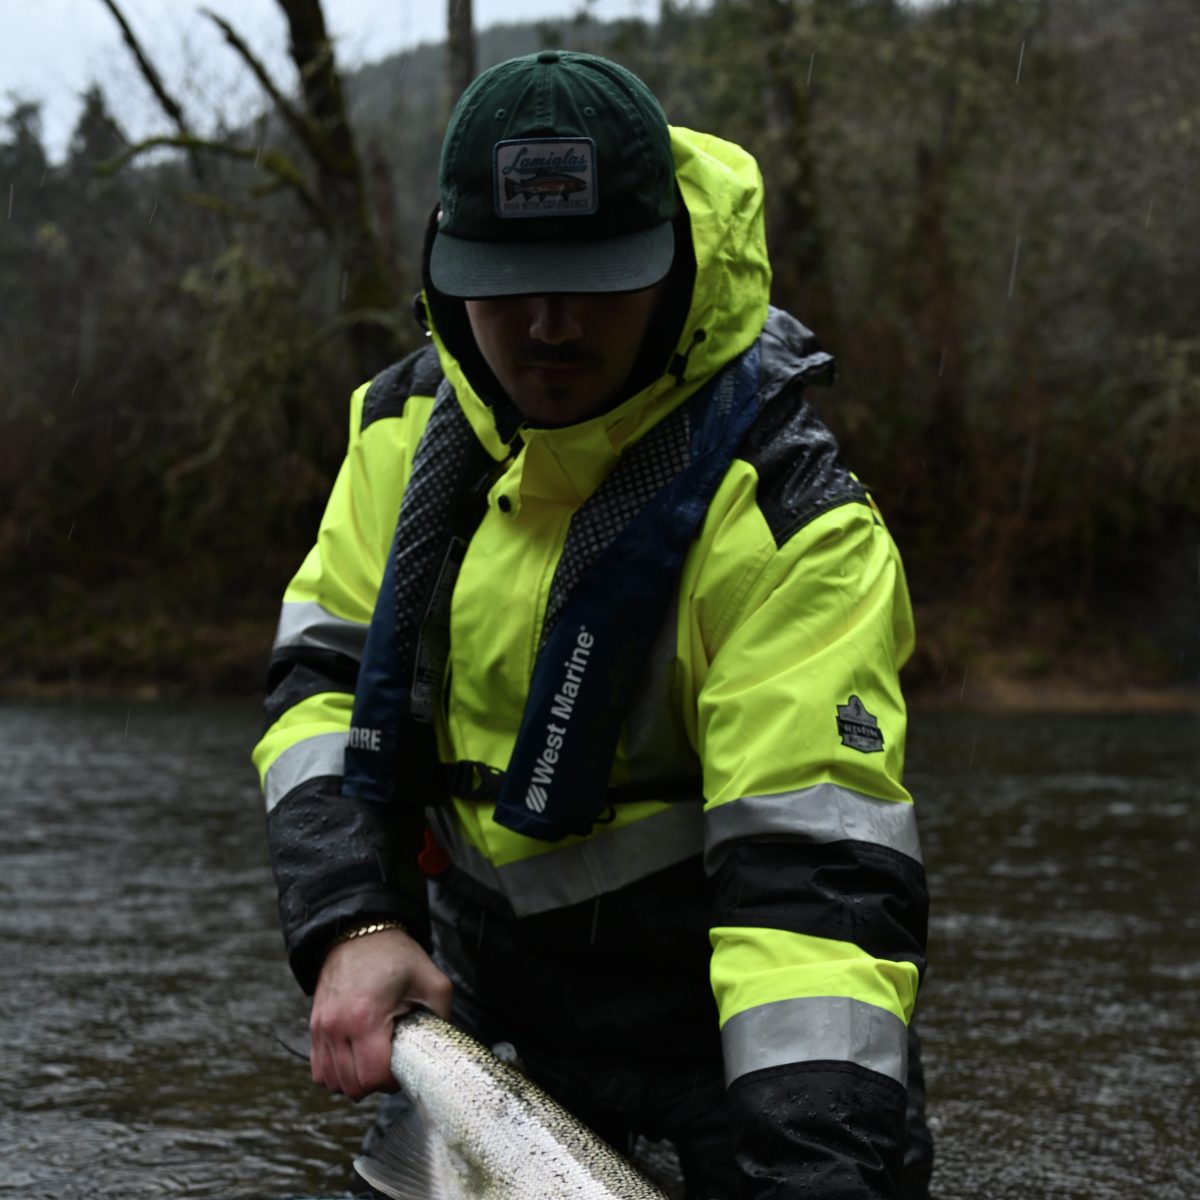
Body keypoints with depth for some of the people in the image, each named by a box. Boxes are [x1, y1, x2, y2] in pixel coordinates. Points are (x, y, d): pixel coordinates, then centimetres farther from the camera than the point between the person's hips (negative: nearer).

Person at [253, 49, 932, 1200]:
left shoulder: (788, 518, -24)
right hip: (476, 1019, 5)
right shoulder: (407, 427, -4)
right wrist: (349, 925, -19)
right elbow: (323, 678, -1)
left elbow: (815, 870, -31)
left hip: (716, 1041, -5)